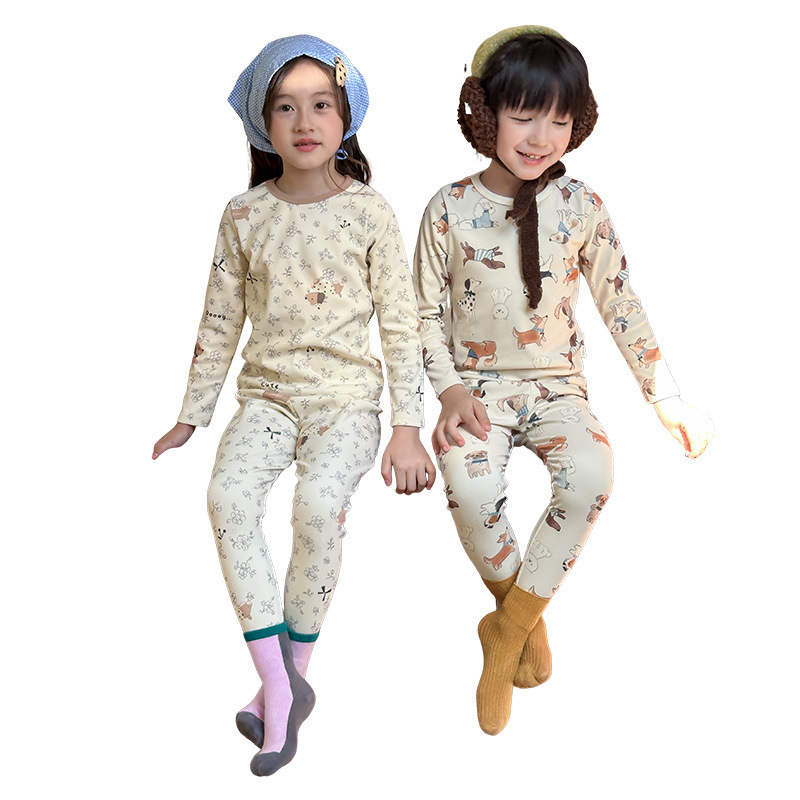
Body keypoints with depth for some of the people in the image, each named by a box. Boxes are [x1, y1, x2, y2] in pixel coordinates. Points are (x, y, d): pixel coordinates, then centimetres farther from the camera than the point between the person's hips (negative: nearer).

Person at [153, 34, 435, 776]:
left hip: (346, 395, -2)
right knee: (229, 494, -26)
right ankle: (278, 683, -19)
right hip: (267, 391, 3)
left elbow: (400, 326, -3)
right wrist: (191, 415, 13)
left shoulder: (368, 212, -2)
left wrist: (407, 427, -8)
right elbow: (220, 323, 11)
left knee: (319, 502, -29)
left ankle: (291, 675, -8)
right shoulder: (244, 214, 4)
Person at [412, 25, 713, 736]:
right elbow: (428, 313, 3)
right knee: (471, 491, -32)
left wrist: (669, 400, 4)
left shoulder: (582, 208, -1)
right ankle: (526, 618, -2)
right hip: (478, 384, -1)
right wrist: (450, 390, -12)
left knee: (591, 479, -31)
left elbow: (621, 306, 5)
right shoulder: (451, 209, -4)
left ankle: (507, 633, -13)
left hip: (557, 384, 1)